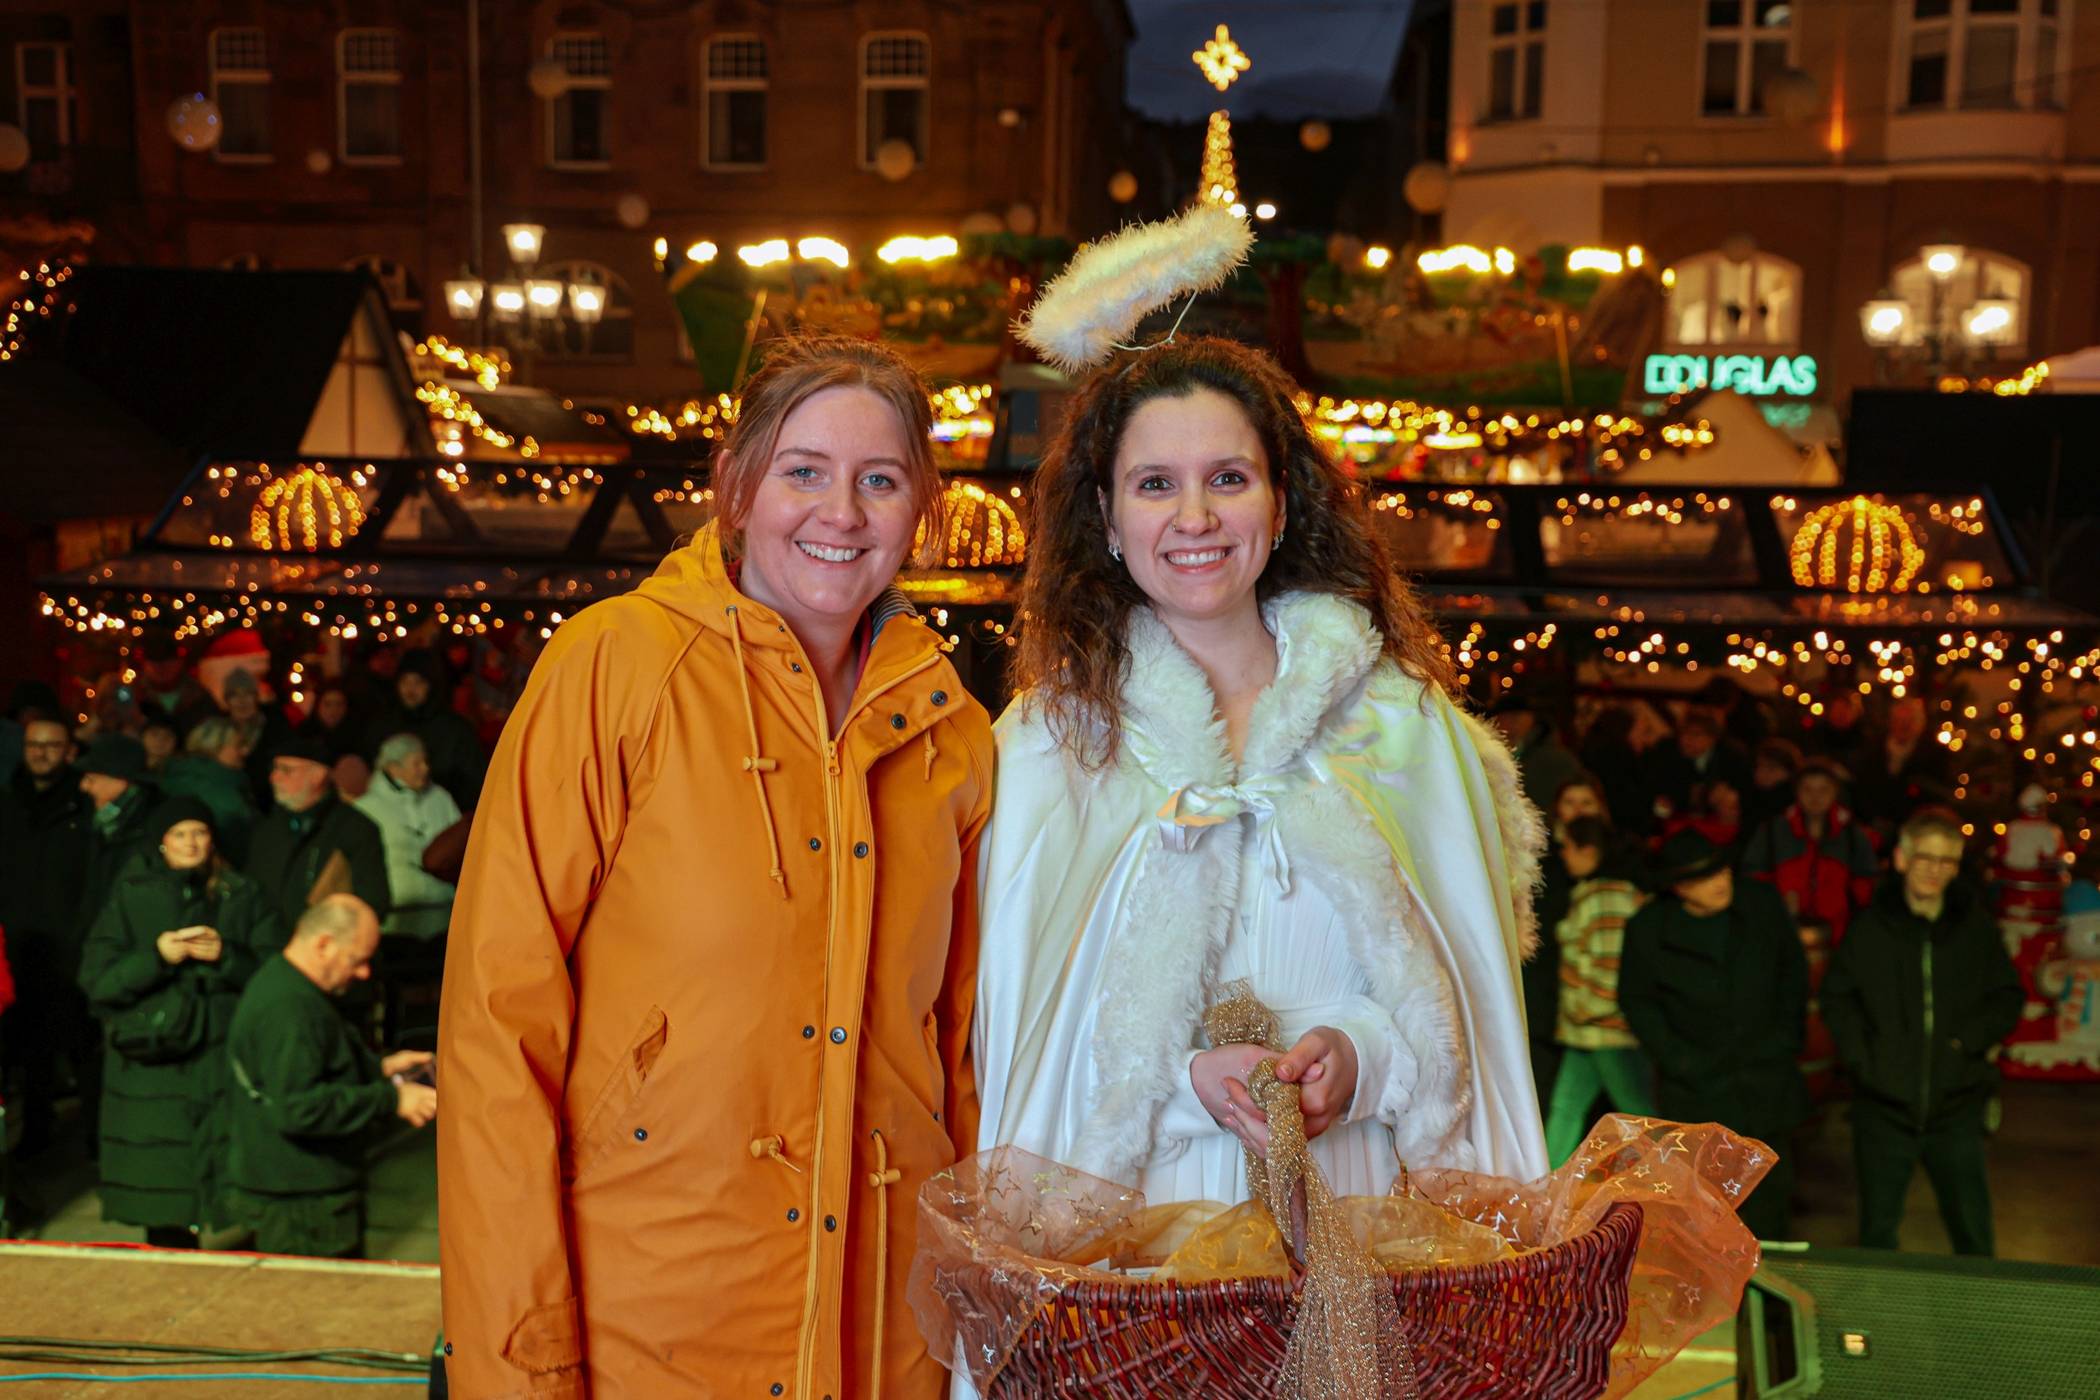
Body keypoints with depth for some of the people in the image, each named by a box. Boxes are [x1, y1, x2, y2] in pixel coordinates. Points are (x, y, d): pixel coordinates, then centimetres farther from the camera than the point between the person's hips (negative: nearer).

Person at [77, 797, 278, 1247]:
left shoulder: (241, 896, 9)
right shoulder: (130, 897, 8)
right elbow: (95, 980, 0)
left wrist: (226, 956, -12)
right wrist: (158, 956, -13)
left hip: (224, 1064, 0)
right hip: (151, 1066, 0)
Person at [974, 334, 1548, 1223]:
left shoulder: (1403, 723, 6)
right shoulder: (1048, 741, 2)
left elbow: (1464, 989, 9)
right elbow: (1023, 1031, 2)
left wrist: (1365, 1055, -9)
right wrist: (1183, 1080, -13)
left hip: (1349, 1199, 1)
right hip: (1133, 1217, 0)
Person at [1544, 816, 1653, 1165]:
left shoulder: (1603, 897, -18)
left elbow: (1611, 966, -22)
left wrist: (1585, 1010, -11)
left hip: (1609, 1030, -10)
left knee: (1640, 1113, -2)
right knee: (1565, 1108, 13)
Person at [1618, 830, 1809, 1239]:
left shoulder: (1763, 903, -2)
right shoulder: (1647, 929, -8)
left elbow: (1794, 970, 12)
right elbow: (1636, 1002, 2)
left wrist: (1787, 1037, 6)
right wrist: (1679, 1060, -5)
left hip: (1765, 1072, 2)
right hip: (1697, 1083, -2)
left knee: (1770, 1186, 8)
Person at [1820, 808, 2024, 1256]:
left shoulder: (1975, 924, 1)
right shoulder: (1871, 925, -1)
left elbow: (2009, 996, 9)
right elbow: (1837, 996, 5)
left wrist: (1970, 1039, -6)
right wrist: (1859, 1057, -7)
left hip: (1955, 1105, 1)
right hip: (1884, 1105, 0)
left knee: (1972, 1230, 8)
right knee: (1878, 1228, 12)